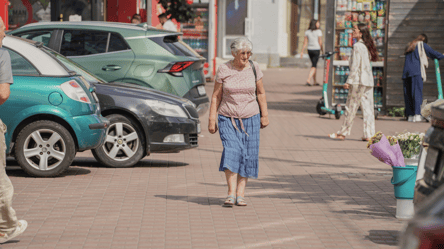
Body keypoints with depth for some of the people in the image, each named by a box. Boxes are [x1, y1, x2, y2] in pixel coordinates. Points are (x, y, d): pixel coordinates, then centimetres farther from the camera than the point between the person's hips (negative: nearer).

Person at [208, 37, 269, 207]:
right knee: (231, 151, -17)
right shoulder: (223, 70, -2)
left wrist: (264, 115, 9)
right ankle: (231, 194, -18)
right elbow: (216, 96, 2)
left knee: (247, 156, -1)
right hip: (227, 118, -2)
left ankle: (240, 194, 5)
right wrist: (212, 120, -1)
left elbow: (261, 93, 11)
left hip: (250, 118, 2)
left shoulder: (254, 68, 2)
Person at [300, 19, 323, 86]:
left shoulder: (307, 32, 3)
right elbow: (320, 42, -8)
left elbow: (305, 42, 0)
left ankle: (314, 81, 23)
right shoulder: (318, 31, -9)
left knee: (314, 65, 18)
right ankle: (308, 80, -19)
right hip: (316, 49, -5)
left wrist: (302, 51, 0)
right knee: (313, 66, -4)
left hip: (309, 50, 5)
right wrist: (322, 50, 4)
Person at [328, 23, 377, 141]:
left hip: (359, 81, -8)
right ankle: (369, 134, 4)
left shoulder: (357, 46, -12)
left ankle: (343, 133, 7)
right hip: (369, 81, 8)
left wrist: (349, 81, -13)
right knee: (368, 107, 5)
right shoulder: (367, 46, 13)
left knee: (351, 107, 0)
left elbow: (355, 66, -16)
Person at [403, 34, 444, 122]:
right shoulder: (422, 45, 7)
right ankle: (417, 114, -22)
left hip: (406, 73, 6)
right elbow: (434, 53, 11)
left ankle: (410, 115, 1)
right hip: (416, 72, -6)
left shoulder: (409, 46, 26)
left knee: (408, 95, 5)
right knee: (417, 93, -11)